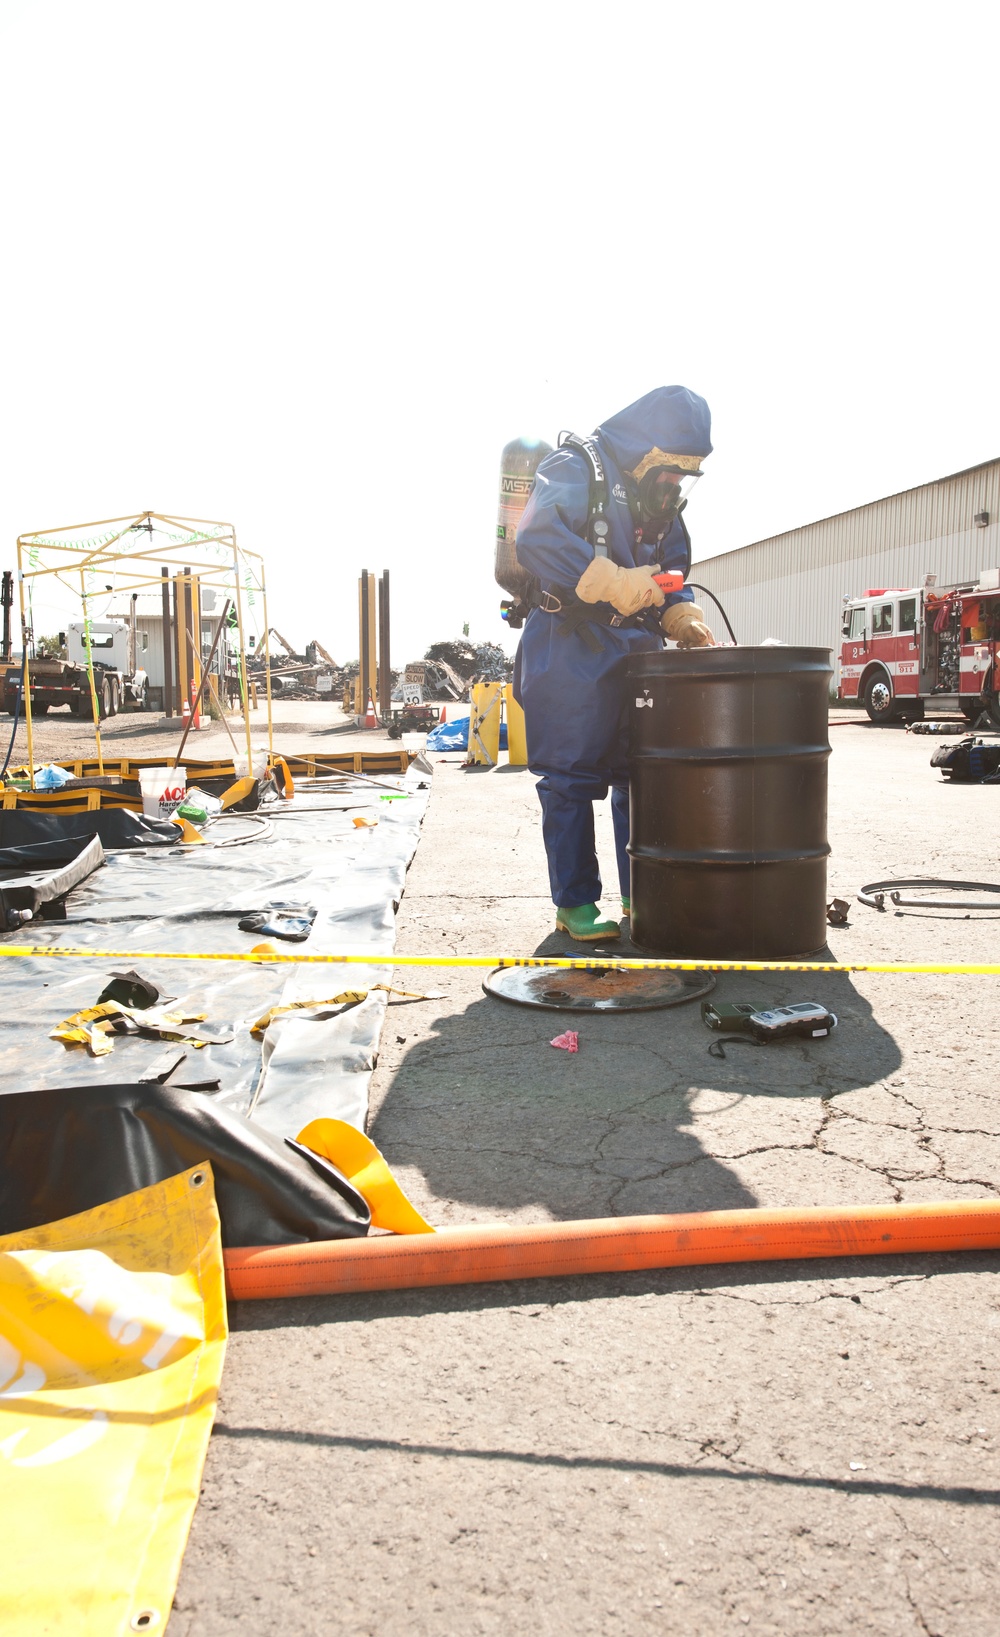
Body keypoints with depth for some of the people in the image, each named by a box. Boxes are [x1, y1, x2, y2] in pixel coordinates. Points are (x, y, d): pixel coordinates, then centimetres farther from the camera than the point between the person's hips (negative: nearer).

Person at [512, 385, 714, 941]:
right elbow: (538, 539, -24)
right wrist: (614, 583, -25)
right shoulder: (577, 467, -8)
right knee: (571, 780, -2)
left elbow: (672, 575, 21)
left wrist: (683, 617, 0)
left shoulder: (663, 498, 16)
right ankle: (575, 904, 8)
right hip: (572, 653, -8)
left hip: (636, 654, 8)